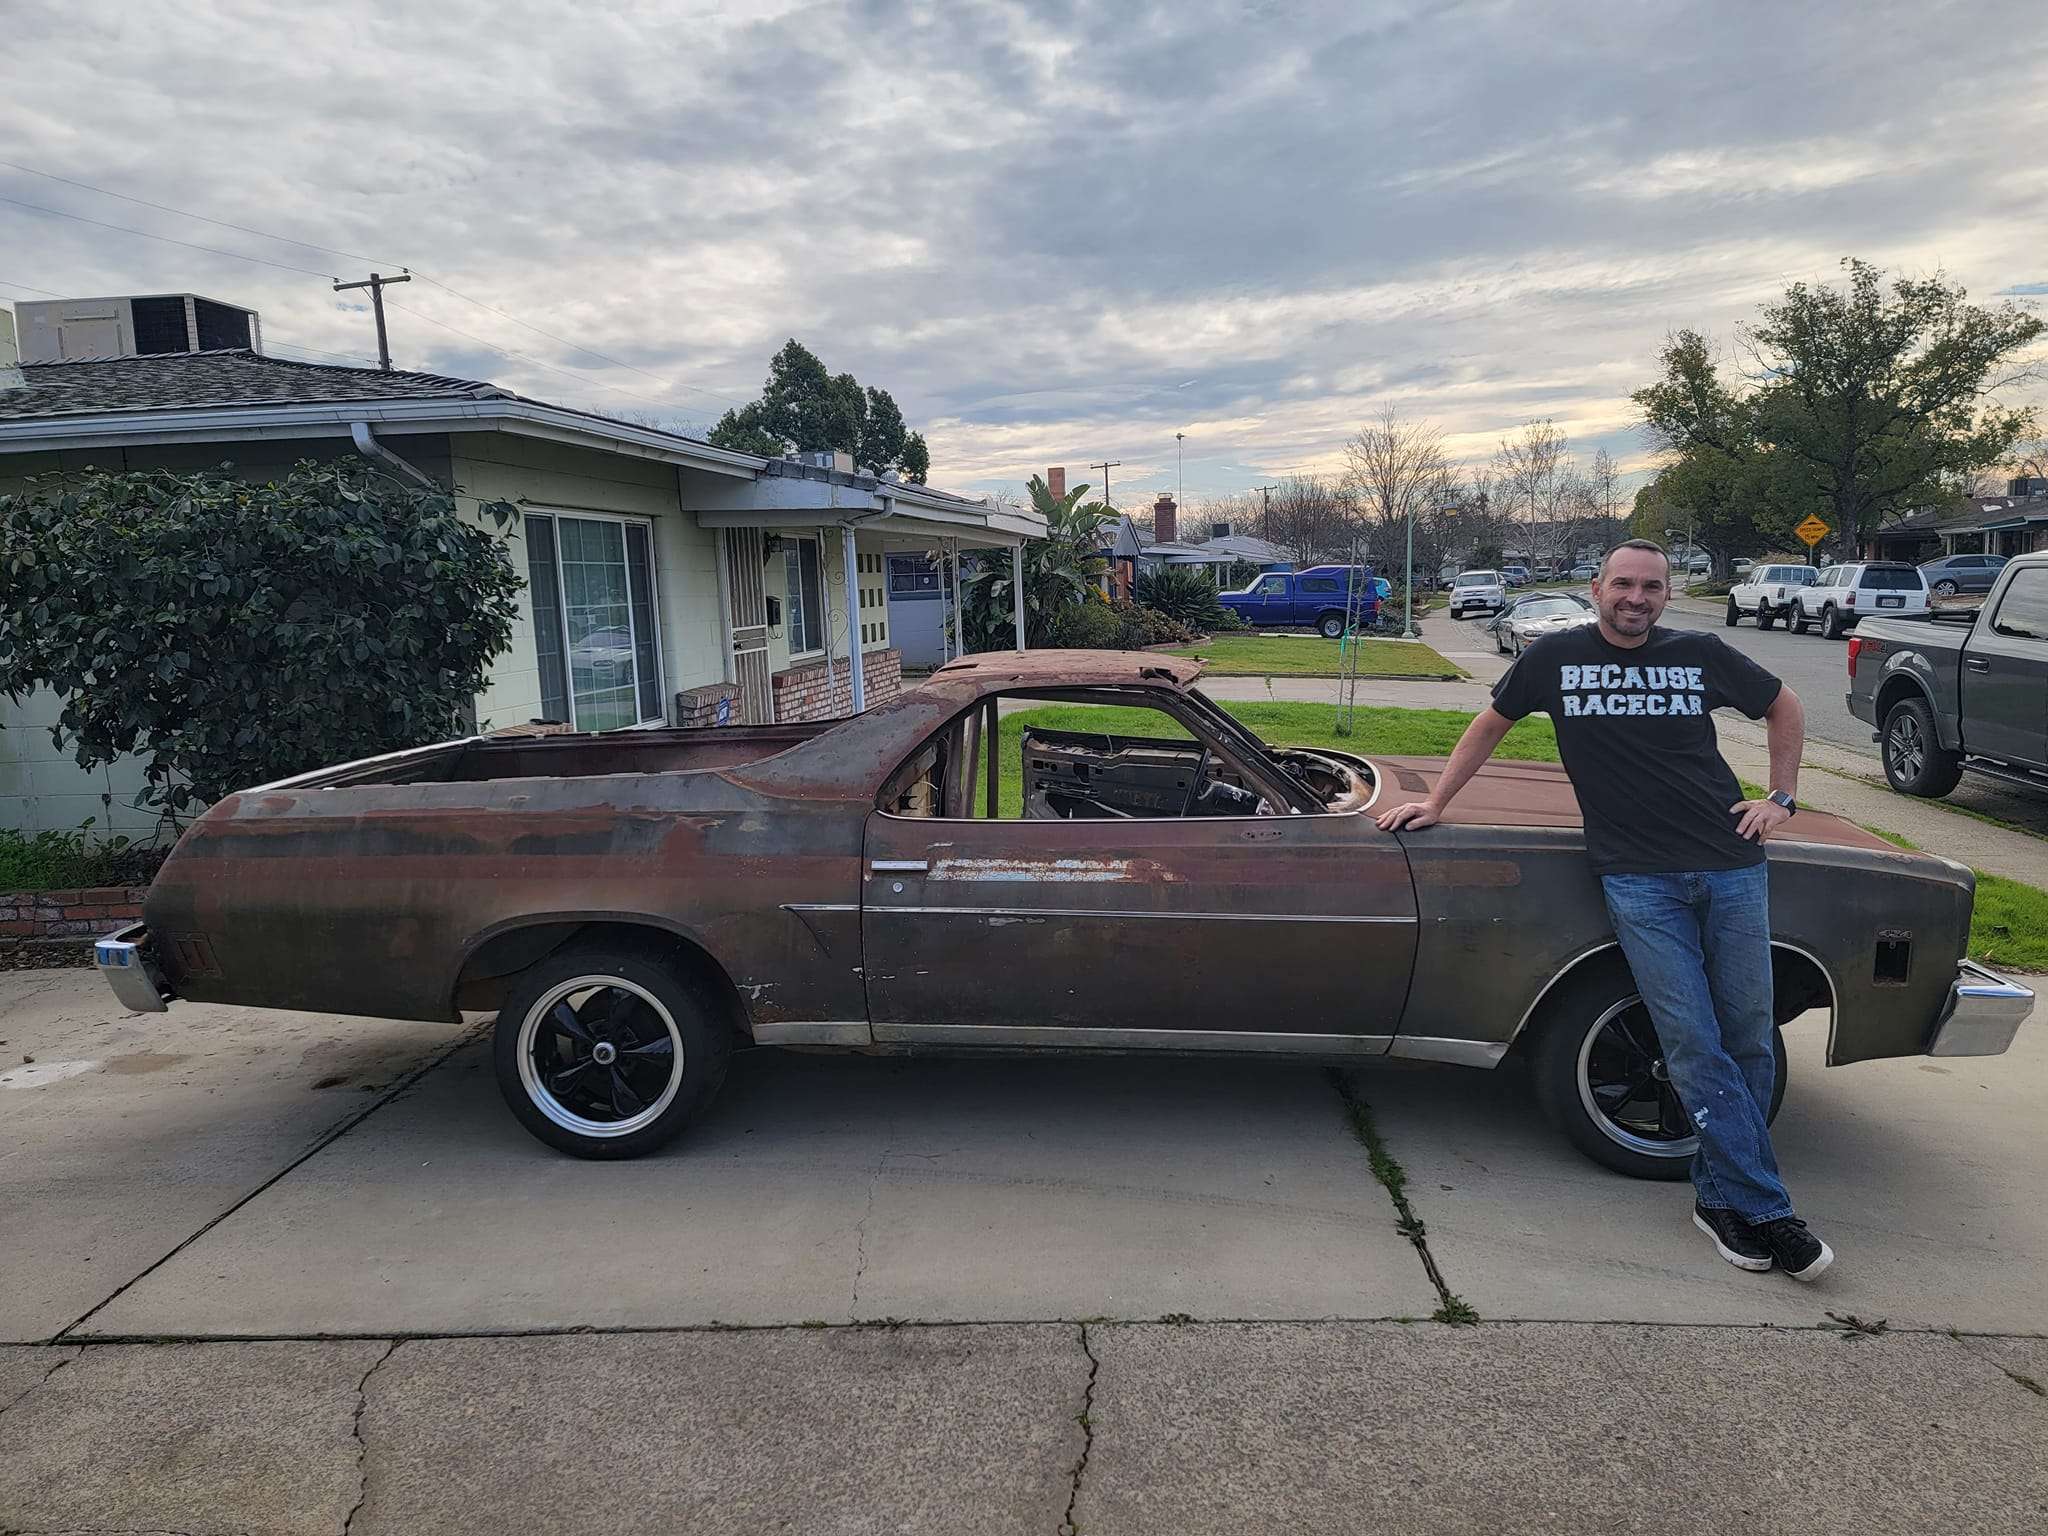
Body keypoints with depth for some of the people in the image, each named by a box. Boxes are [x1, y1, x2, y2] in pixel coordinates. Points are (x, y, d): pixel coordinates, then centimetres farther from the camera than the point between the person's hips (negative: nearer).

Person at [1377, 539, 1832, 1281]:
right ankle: (1762, 1211, 2)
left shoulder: (1702, 655, 7)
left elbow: (1784, 707, 22)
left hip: (1731, 865, 3)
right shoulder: (1555, 657, 4)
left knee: (1748, 1039, 6)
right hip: (1637, 878, -2)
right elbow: (1489, 727, 14)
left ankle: (1720, 1194, 21)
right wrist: (1434, 802, 11)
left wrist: (1782, 798, 11)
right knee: (1694, 1045, -6)